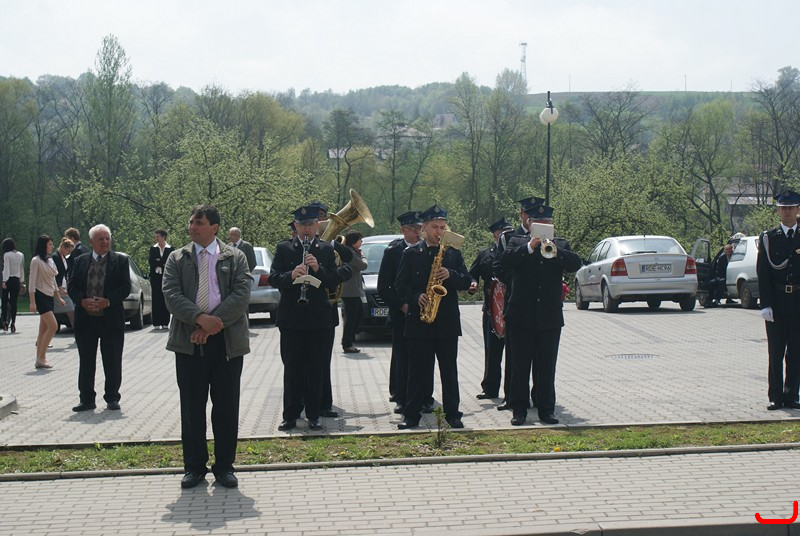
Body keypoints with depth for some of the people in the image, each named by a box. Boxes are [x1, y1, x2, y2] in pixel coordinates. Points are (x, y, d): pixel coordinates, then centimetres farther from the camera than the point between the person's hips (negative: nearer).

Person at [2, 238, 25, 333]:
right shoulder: (20, 255, 8)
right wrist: (22, 281, 19)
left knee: (5, 301, 6)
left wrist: (4, 281, -18)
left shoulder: (6, 255, -7)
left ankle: (5, 321, -1)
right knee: (14, 302, 4)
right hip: (16, 280, 4)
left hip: (8, 280, -4)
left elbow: (6, 268, -15)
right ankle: (13, 323, -1)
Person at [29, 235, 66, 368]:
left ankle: (40, 360, 7)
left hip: (49, 297, 8)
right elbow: (32, 282, -12)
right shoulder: (36, 261, -9)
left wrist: (59, 298, 19)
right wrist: (32, 302, -18)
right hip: (40, 296, -8)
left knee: (43, 330, 6)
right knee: (53, 326, -16)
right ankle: (41, 358, -12)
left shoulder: (50, 261, 16)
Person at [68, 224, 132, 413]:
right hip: (85, 319, 2)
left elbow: (125, 287, -4)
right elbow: (71, 286, 5)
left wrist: (108, 301, -18)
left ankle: (112, 398, 15)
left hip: (111, 318, -2)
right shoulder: (80, 261, 9)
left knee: (112, 362, 4)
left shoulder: (121, 261, 3)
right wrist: (82, 301, -14)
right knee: (86, 361, 7)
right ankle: (87, 399, 15)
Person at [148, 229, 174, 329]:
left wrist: (158, 262, -9)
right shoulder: (153, 248, 9)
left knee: (165, 300, -1)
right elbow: (150, 261, -2)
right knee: (156, 300, -2)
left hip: (166, 277, -1)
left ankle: (165, 323, 3)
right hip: (155, 277, 1)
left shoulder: (170, 249, 4)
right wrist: (163, 263, -9)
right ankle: (157, 323, -1)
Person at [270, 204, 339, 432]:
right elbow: (273, 278, -2)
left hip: (318, 317, 0)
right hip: (291, 317, 0)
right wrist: (291, 275, -20)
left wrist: (318, 269, -16)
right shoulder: (283, 248, 5)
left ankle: (313, 415, 12)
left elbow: (334, 284, 1)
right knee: (291, 368, 4)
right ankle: (290, 415, 10)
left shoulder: (326, 250, 6)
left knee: (316, 368, 4)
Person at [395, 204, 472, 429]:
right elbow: (400, 284, 2)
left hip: (447, 321, 1)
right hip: (418, 320, -1)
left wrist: (451, 275, -15)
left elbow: (467, 282, 4)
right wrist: (416, 297, -15)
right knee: (417, 371, 2)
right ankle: (412, 415, 8)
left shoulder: (453, 253, 9)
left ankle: (452, 414, 12)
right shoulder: (411, 254, 4)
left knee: (449, 371, 5)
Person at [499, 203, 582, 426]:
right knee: (520, 366, 3)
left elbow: (576, 264, -6)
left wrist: (555, 251, -21)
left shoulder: (561, 245, 11)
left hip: (550, 317, 1)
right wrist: (529, 247, -21)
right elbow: (505, 261, -12)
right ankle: (519, 410, 8)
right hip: (521, 316, -1)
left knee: (546, 366, 5)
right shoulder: (517, 242, 7)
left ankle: (546, 409, 12)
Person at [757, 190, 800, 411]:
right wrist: (765, 304, -8)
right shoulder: (768, 238, 4)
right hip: (776, 303, -1)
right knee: (776, 353, 2)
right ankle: (775, 397, 7)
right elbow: (762, 273, 0)